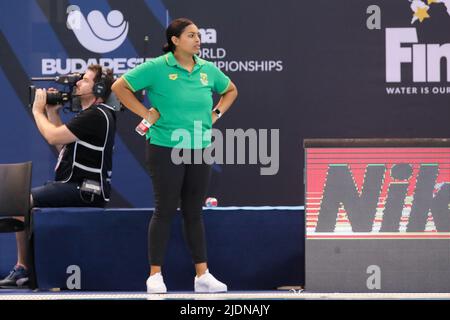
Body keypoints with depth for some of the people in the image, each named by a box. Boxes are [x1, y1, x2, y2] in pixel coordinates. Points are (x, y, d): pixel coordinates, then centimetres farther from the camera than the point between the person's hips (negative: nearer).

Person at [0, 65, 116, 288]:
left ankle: (23, 268, -7)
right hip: (79, 188, 11)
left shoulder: (96, 116, -16)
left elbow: (53, 137, -19)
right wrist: (52, 112, 13)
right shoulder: (92, 114, 18)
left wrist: (38, 111, -3)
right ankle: (23, 268, 5)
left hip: (84, 191, -11)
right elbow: (62, 144, 20)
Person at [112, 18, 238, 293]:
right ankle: (155, 276, 8)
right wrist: (146, 113, -8)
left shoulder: (208, 69, 7)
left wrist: (217, 113, 10)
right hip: (165, 149, -5)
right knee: (165, 211, -1)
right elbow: (120, 87, -6)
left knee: (194, 212, 9)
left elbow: (230, 90, 26)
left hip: (200, 149, 5)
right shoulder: (157, 67, -8)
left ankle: (203, 275, 12)